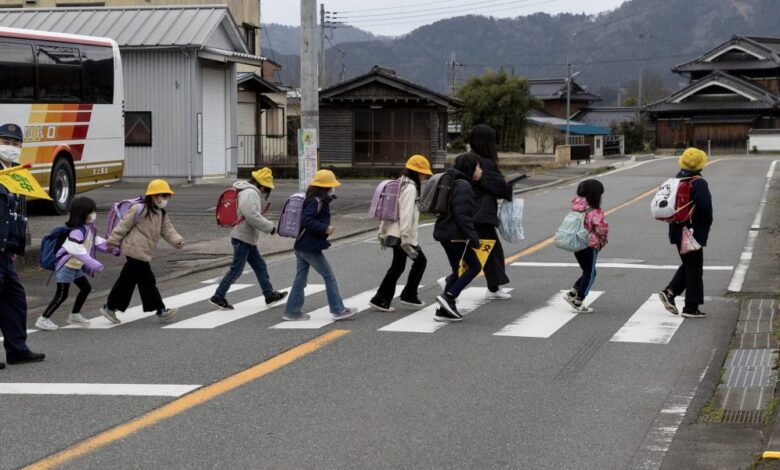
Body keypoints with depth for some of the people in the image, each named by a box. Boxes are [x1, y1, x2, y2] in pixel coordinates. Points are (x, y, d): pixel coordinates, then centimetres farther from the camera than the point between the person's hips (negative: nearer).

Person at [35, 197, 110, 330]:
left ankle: (74, 315, 30)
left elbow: (96, 241, 18)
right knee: (62, 295, -6)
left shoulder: (89, 228, 5)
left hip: (76, 266, 10)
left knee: (86, 288, 16)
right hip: (66, 266, -10)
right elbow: (77, 250, -35)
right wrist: (93, 264, -38)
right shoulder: (77, 231, -26)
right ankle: (43, 319, 3)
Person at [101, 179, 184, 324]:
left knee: (127, 280, 14)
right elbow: (124, 225, -10)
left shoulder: (161, 214, 13)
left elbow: (167, 229, 5)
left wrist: (177, 240, -14)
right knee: (147, 281, -5)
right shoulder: (139, 209, -13)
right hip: (136, 251, -10)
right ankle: (161, 311, -1)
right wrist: (113, 241, -8)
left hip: (144, 252, 10)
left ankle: (110, 307, 23)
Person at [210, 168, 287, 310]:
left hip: (248, 238, 11)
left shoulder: (251, 192, 16)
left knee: (260, 266, 15)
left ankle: (269, 295, 21)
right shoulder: (250, 193, -18)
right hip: (242, 238, -11)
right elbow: (252, 217, -27)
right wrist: (270, 227, -19)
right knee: (236, 270, -5)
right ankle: (218, 297, 2)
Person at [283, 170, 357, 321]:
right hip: (310, 247, -10)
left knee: (300, 278, 12)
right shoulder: (315, 202, -15)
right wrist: (325, 229, -22)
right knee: (329, 276, -2)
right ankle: (338, 310, 2)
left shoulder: (313, 200, 15)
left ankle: (292, 312, 14)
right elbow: (307, 220, -26)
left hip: (301, 245, 10)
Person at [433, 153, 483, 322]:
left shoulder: (454, 183, 19)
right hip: (456, 235, -10)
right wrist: (473, 237, -20)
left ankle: (444, 310, 11)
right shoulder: (463, 186, -14)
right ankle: (449, 296, -9)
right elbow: (462, 215, -21)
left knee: (457, 270, 14)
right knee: (474, 266, -2)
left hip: (445, 233, 10)